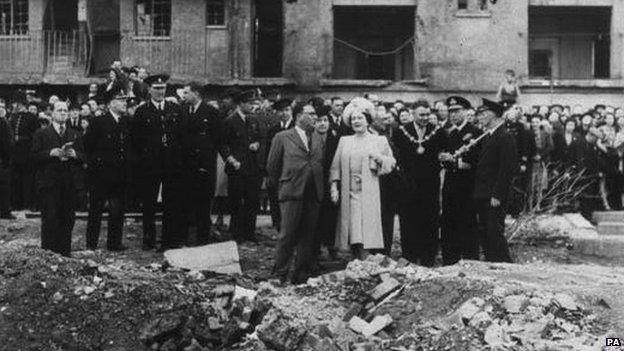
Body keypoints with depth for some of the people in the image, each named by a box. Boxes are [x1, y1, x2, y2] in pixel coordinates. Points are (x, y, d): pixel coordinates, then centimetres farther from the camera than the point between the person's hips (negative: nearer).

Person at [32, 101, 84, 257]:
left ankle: (65, 253, 9)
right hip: (49, 183, -3)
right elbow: (35, 156, -2)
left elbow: (83, 157, 12)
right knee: (50, 220, -6)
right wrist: (51, 153, -17)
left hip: (70, 183, 4)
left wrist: (74, 154, -9)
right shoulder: (41, 134, 6)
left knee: (68, 219, 2)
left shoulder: (75, 135, 17)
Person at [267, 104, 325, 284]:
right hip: (292, 194, -4)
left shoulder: (318, 139, 17)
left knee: (307, 237, 4)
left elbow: (322, 165, 19)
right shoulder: (282, 137, 3)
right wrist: (280, 187, 9)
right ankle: (280, 274, 6)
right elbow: (272, 166, 6)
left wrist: (320, 189, 11)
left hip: (314, 194, 4)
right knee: (288, 235, -6)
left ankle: (302, 275, 12)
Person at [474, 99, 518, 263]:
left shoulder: (505, 137, -12)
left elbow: (506, 169, -18)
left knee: (495, 233, -7)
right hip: (482, 195, 9)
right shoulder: (488, 136, 18)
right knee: (484, 232, 11)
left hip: (494, 197, -9)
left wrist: (497, 195, -21)